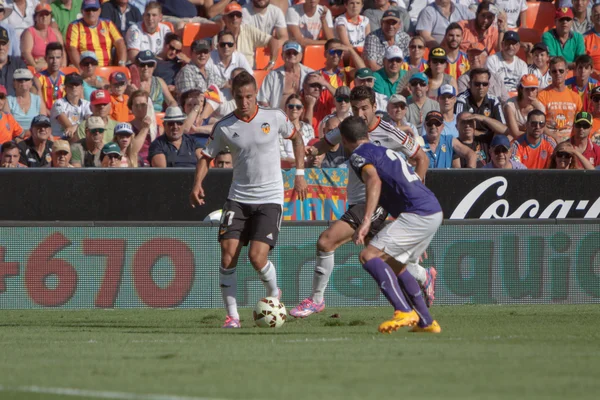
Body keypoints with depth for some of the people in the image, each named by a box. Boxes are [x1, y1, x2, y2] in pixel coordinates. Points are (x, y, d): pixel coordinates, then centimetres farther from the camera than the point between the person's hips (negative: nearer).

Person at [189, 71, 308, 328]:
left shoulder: (274, 117, -3)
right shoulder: (224, 127, -2)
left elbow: (296, 138, 15)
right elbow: (207, 157, 6)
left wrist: (300, 174, 8)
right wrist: (197, 184, -12)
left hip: (269, 198, -2)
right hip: (238, 198, 2)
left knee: (257, 257, -15)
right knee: (228, 254, -11)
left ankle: (274, 295, 17)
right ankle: (232, 315, -1)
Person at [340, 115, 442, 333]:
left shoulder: (358, 155, -2)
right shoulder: (384, 151, 26)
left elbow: (374, 180, -21)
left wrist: (366, 220, -31)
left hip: (417, 215, -9)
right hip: (434, 211, 9)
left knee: (369, 256, -15)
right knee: (395, 265, 24)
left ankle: (404, 311, -27)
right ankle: (426, 322, 23)